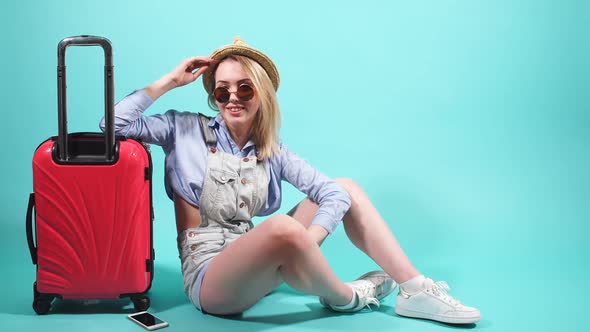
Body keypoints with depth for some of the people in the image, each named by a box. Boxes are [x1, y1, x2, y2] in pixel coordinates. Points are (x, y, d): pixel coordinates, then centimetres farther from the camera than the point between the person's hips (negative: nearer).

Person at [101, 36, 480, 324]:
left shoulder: (272, 152, 8)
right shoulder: (187, 129, 1)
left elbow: (332, 193, -3)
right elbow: (115, 124, -10)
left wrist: (306, 243, -21)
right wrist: (170, 81, -8)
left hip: (263, 265, 5)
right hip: (210, 275, -5)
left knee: (346, 188, -1)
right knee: (282, 227, -38)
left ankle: (416, 290, -6)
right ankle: (344, 297, -9)